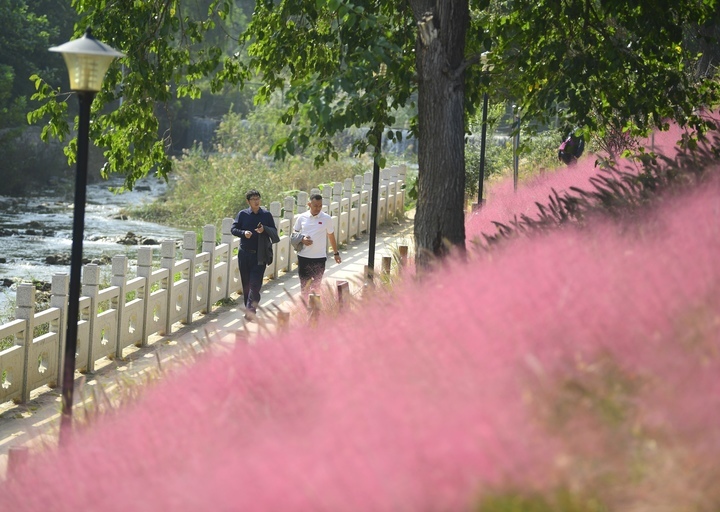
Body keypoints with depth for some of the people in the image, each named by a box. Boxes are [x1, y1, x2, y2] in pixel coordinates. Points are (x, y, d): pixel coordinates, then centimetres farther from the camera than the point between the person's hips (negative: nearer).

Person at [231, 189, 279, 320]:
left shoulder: (266, 215, 3)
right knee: (246, 283, 7)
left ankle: (251, 309, -12)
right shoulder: (242, 214, 4)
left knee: (255, 283, -11)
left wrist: (265, 229, -16)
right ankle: (249, 309, 18)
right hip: (244, 254, 2)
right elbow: (233, 229, 4)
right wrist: (243, 233, -15)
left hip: (260, 255, -2)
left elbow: (274, 231, 5)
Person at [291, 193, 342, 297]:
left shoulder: (326, 219, -3)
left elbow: (331, 236, 8)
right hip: (303, 256, 1)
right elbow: (294, 233, 9)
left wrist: (336, 253, 13)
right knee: (304, 284, 7)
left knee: (317, 285, 4)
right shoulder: (302, 217, -1)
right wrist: (301, 239, -12)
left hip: (320, 257, -1)